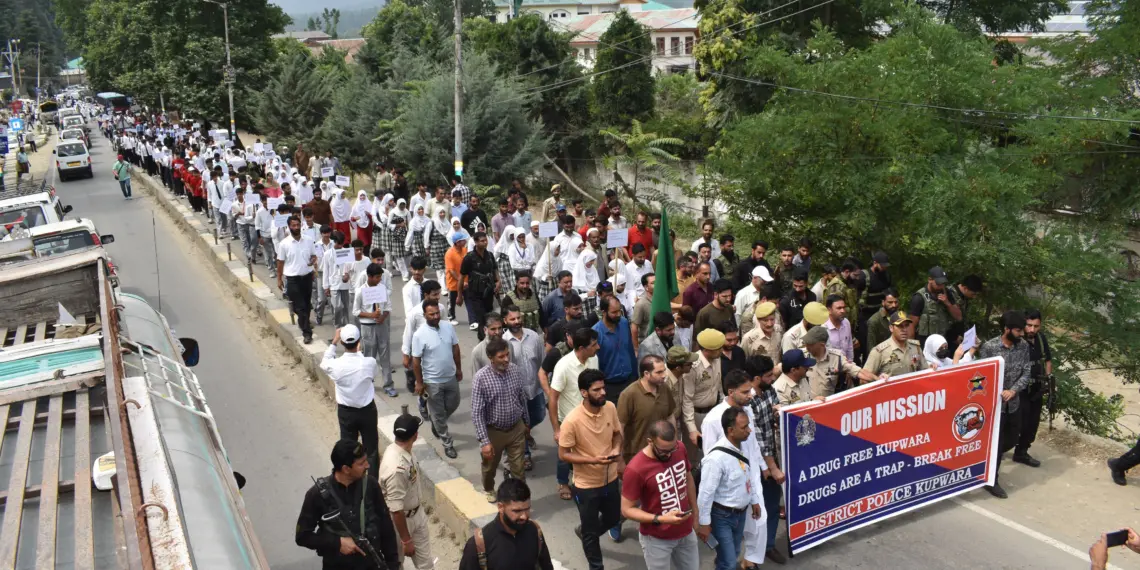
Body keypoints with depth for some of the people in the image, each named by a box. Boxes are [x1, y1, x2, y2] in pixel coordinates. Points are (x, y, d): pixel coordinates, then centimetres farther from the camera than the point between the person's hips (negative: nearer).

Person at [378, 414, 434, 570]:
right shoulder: (396, 468, -38)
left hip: (417, 513, 8)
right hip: (400, 519, -8)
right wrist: (406, 540, -21)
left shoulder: (404, 450, -9)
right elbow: (396, 510, -30)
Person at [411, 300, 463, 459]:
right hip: (433, 381, -5)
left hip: (451, 377, 5)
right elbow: (416, 360, -14)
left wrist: (458, 368, 11)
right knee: (439, 413, 9)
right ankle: (448, 444, 24)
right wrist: (419, 382, -11)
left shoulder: (448, 327, -7)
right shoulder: (419, 335, -21)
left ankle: (436, 422, 49)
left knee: (453, 405, 21)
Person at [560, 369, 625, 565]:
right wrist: (594, 460, -29)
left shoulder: (610, 408, -11)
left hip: (610, 478, 5)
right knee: (591, 531, 13)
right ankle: (596, 566, 38)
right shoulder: (572, 420, -27)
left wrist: (617, 450, -15)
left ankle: (584, 532, 54)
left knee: (612, 519, 25)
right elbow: (563, 454, -19)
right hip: (586, 484, -5)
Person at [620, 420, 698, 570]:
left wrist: (695, 513, 13)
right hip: (657, 539, -5)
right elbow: (627, 509, -19)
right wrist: (660, 519, -29)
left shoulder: (680, 448, -11)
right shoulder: (635, 469, -28)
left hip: (686, 531, 5)